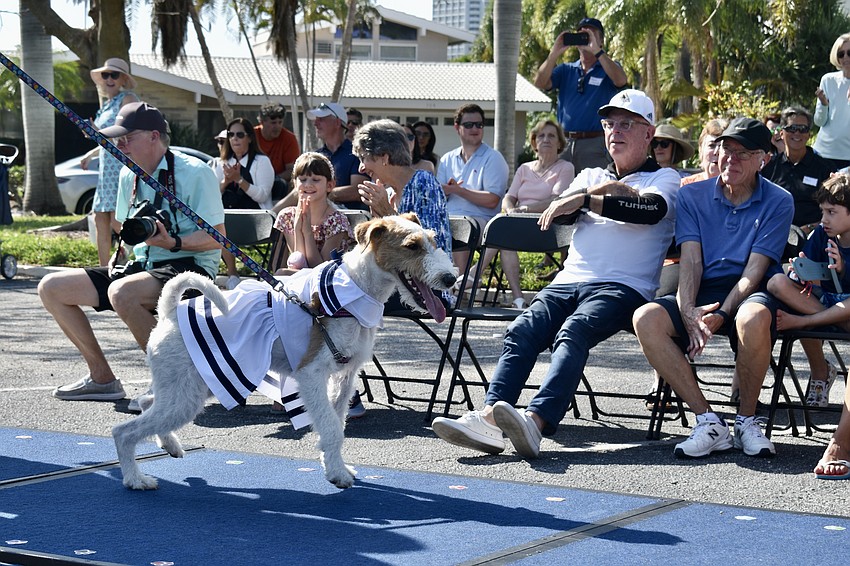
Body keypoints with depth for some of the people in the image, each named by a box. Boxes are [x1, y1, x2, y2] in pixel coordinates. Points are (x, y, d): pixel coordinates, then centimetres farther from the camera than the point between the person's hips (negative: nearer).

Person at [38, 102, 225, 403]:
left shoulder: (195, 173, -11)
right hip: (142, 266, 8)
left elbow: (217, 238, -14)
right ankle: (102, 378, 3)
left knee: (121, 292, -38)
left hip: (189, 267, -8)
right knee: (51, 288, -2)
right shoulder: (128, 176, 12)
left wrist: (173, 243, -28)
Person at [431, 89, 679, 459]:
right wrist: (604, 190, 0)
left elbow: (651, 210, -11)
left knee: (573, 333, -35)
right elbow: (557, 211, 11)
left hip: (623, 287, -5)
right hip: (568, 281, 5)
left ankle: (536, 421, -55)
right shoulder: (592, 176, 30)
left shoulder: (664, 178, 14)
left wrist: (587, 200, -12)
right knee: (521, 331, -24)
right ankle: (489, 419, -42)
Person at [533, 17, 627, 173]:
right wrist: (555, 54, -10)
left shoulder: (608, 68, 8)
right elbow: (540, 83, 2)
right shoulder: (566, 70, 17)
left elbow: (620, 81, -16)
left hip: (595, 144, -3)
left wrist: (597, 51, -20)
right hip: (565, 142, 3)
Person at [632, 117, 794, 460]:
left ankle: (746, 420, -16)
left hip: (747, 295, -3)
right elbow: (691, 260, 0)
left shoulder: (778, 202, 3)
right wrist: (687, 311, -19)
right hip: (701, 295, 3)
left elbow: (755, 269, -7)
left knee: (754, 319, -40)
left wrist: (722, 314, -22)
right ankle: (708, 422, -24)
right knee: (646, 318, -27)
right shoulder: (692, 196, 12)